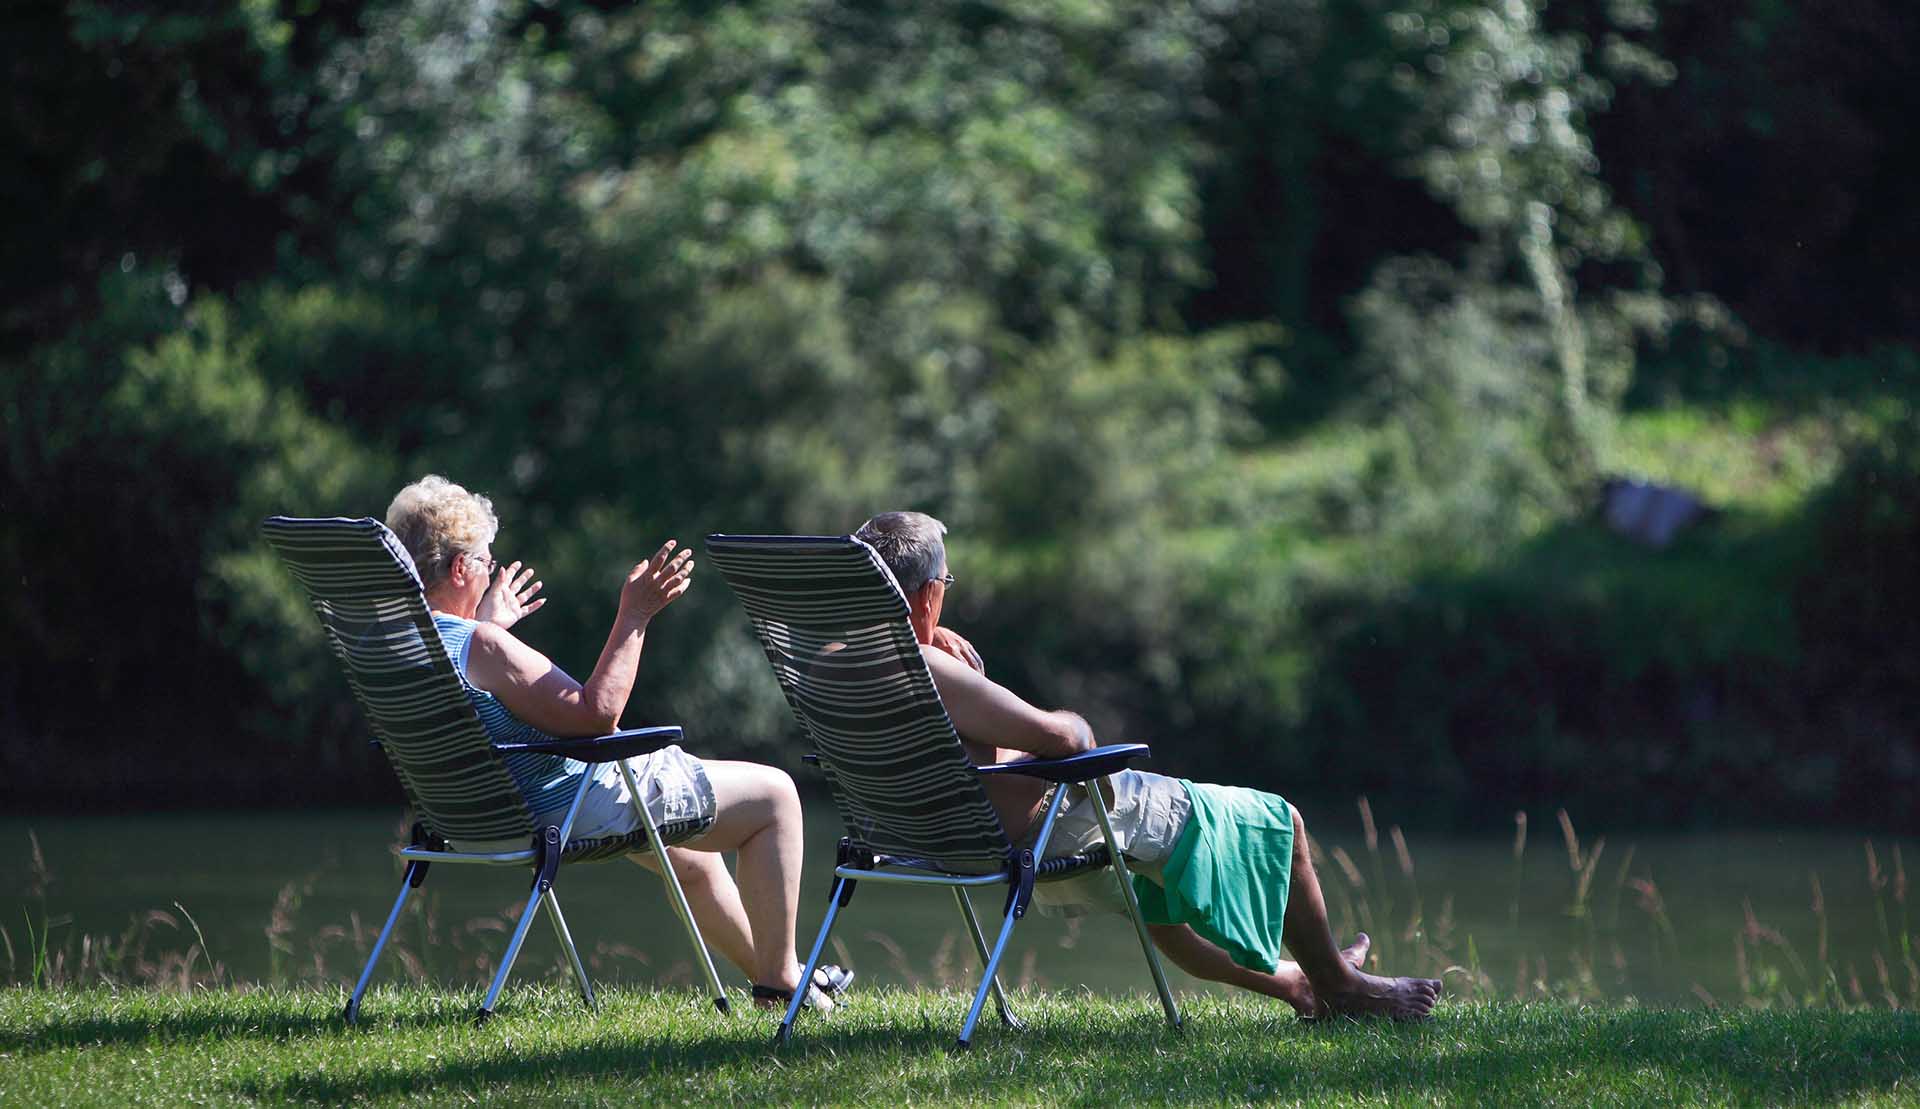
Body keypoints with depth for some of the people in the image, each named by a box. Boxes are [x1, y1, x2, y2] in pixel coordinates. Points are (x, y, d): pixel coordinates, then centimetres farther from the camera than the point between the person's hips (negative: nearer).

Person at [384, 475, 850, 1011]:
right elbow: (596, 713, -29)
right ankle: (781, 978, 8)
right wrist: (634, 618, -25)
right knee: (774, 794, 3)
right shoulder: (480, 647, -29)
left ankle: (768, 971, 45)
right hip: (577, 809, -10)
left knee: (691, 857, 34)